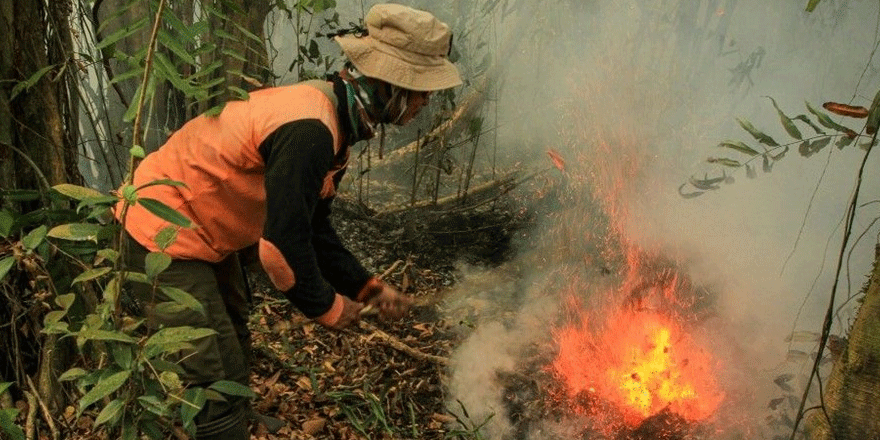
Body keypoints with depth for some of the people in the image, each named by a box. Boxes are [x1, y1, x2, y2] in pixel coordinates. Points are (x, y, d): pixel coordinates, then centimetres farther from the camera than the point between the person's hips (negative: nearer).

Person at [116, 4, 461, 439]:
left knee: (232, 361, 22)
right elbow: (283, 241, -31)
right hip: (163, 237, -10)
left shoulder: (331, 124, 3)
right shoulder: (310, 129, -31)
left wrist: (368, 287, 1)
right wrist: (325, 306, -15)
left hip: (201, 233, 10)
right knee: (218, 383, -5)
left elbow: (314, 228, 9)